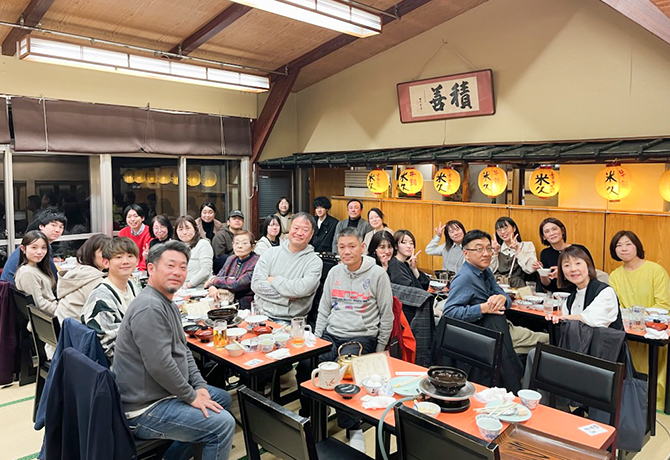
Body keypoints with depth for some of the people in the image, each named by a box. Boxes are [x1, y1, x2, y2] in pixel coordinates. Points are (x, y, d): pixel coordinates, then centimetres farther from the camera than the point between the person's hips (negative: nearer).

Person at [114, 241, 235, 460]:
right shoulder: (149, 308, -23)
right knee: (223, 424, -17)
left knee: (223, 399, 22)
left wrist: (200, 386, 3)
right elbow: (160, 365, -28)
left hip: (164, 393, 11)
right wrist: (192, 396, -17)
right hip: (143, 410, -11)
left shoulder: (169, 305, 12)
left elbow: (183, 350, 15)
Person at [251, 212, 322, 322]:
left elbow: (303, 289, -16)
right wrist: (286, 297, -9)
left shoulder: (315, 261, 1)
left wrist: (273, 279, -5)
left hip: (289, 320, -3)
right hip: (261, 314, 4)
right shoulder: (271, 253, 10)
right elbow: (256, 284, -1)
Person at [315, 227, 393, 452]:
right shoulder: (334, 272, 11)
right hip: (331, 334, 5)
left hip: (362, 336, -4)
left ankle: (353, 428, -8)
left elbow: (387, 315, 0)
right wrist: (316, 340, 9)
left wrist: (379, 350, -2)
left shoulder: (377, 275, -4)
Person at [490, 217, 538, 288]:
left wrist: (518, 250, -5)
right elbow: (490, 271, 8)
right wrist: (495, 252, 2)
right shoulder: (497, 247, 20)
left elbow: (531, 269, -6)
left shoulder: (527, 245, 12)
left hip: (517, 287, -1)